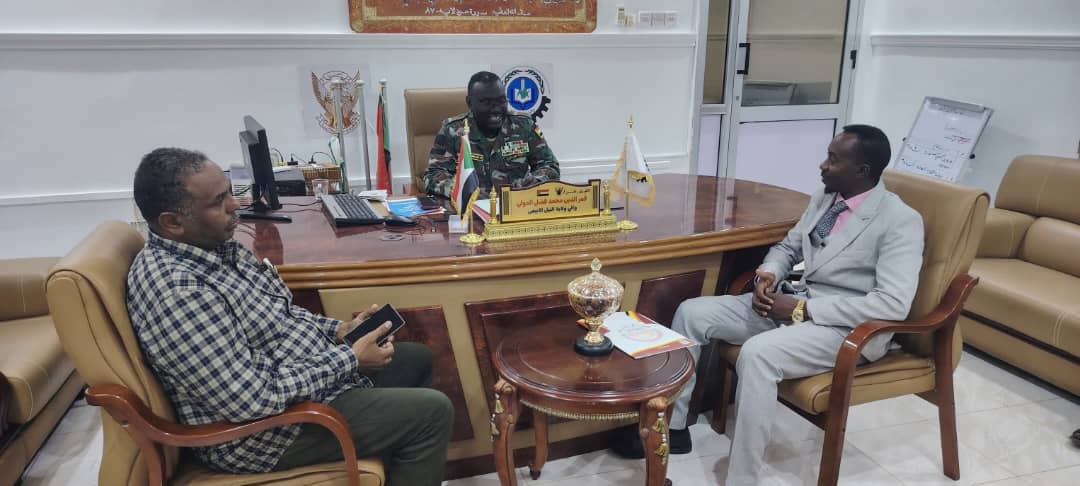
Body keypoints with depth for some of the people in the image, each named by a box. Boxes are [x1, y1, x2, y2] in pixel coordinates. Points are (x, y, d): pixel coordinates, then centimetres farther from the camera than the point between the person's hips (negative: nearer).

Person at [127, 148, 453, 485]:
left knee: (417, 359, 18)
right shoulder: (177, 291, -30)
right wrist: (349, 359, -21)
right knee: (431, 413, -10)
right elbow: (254, 399, -30)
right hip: (267, 426, -10)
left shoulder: (211, 243, 0)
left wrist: (337, 331, -1)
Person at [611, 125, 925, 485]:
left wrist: (802, 309, -22)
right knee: (692, 312, -6)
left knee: (757, 353, -36)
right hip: (791, 300, 8)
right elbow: (788, 247, 21)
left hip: (848, 326, -8)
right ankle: (672, 427, 5)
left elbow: (893, 304, -23)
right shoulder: (823, 198, 10)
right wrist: (767, 275, -4)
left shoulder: (901, 221, -13)